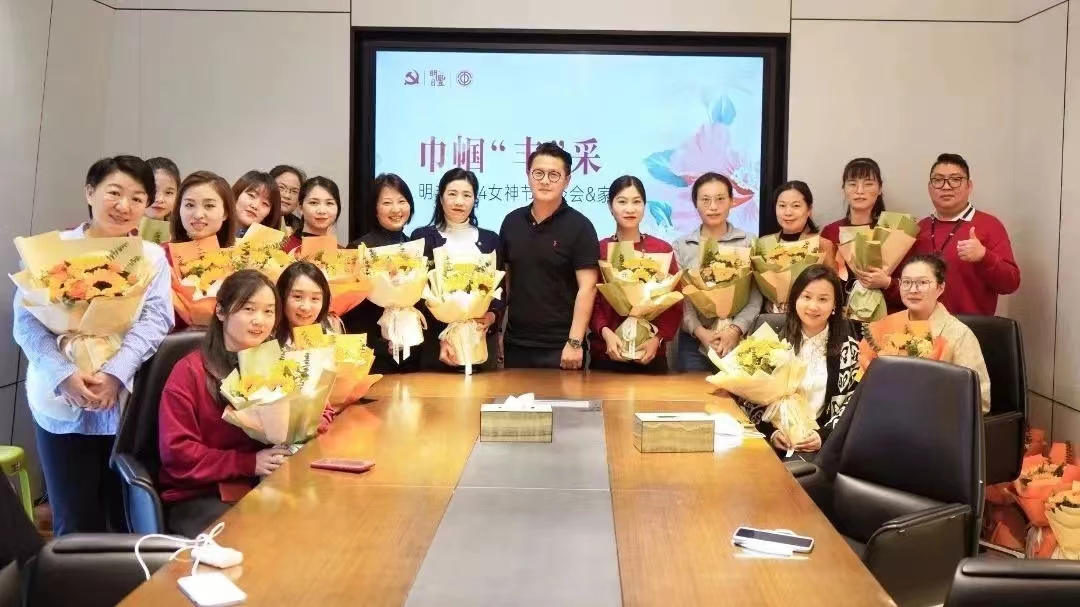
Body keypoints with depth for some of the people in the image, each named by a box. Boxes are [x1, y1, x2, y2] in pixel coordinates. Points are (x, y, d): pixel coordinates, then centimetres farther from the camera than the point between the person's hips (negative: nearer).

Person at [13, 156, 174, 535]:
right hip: (62, 404, -1)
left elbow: (155, 320, -3)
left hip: (129, 402, 1)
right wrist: (65, 375, -20)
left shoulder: (152, 257, 9)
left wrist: (114, 375, -19)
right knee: (77, 529, 4)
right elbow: (27, 321, -4)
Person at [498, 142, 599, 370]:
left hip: (559, 347, -4)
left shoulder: (579, 226, -6)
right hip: (515, 343, 4)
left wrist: (575, 342, -18)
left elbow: (587, 287, -12)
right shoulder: (512, 221, 8)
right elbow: (504, 277, 14)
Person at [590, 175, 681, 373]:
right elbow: (590, 302, -1)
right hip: (606, 355, 0)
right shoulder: (598, 249, 1)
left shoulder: (663, 249, 1)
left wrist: (658, 338, -13)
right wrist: (606, 333, -17)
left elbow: (675, 305, 1)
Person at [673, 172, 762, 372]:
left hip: (737, 340, 0)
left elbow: (756, 296, -3)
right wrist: (700, 331, -15)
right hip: (693, 342, 0)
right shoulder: (681, 245, 4)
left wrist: (735, 329, -16)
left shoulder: (747, 243, 3)